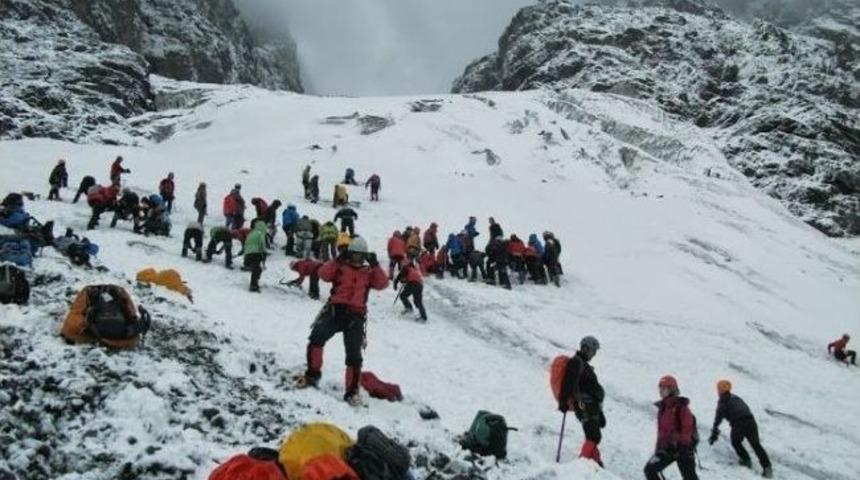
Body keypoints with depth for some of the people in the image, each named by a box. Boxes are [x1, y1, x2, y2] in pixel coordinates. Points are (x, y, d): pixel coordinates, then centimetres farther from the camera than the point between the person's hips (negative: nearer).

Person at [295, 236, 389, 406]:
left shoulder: (368, 272, 12)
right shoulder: (340, 266, 9)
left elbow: (382, 284, -1)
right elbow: (323, 274, -5)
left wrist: (375, 265, -8)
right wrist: (337, 260, -12)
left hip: (355, 316, 1)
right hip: (335, 310, 0)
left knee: (354, 356, -1)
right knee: (316, 339, -15)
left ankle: (351, 391, 7)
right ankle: (312, 375, 6)